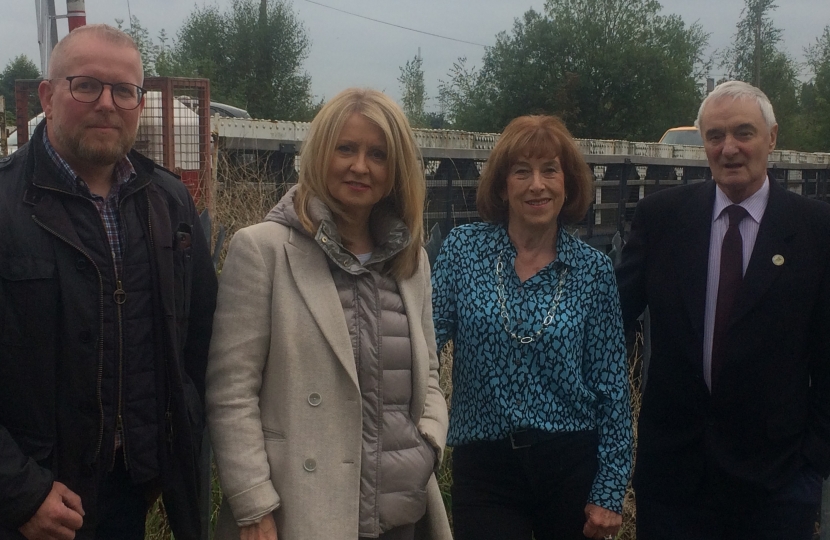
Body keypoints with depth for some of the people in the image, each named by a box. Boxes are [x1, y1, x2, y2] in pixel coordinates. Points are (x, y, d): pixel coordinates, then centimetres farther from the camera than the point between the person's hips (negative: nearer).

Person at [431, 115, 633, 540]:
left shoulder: (594, 270, -2)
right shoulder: (463, 248, -2)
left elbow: (611, 386, 0)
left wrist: (609, 493, -1)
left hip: (572, 467, 1)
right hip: (483, 468, 0)